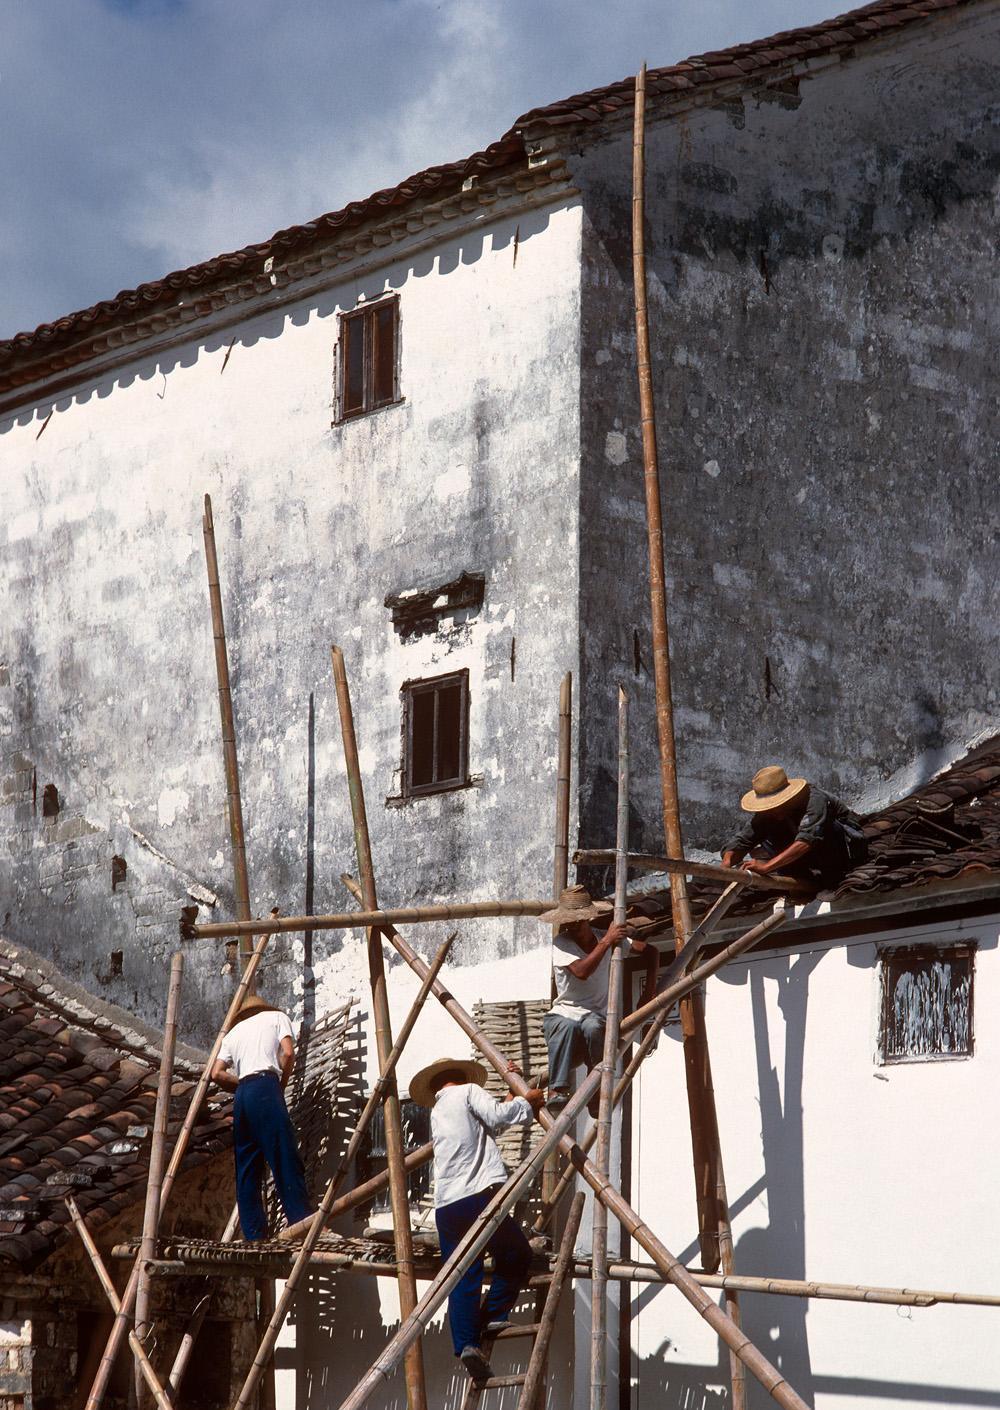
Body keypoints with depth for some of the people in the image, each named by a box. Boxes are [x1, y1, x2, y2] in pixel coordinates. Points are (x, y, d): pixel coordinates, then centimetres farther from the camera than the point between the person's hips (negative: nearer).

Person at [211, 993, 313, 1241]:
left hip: (242, 1093, 5)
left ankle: (254, 1236, 0)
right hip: (267, 1086, -5)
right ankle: (305, 1227, -18)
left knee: (247, 1169, 5)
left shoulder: (234, 1031, 29)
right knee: (285, 1159, -11)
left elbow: (217, 1073, 16)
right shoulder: (277, 1017, 18)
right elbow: (288, 1054, 1)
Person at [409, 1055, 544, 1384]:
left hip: (446, 1206, 6)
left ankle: (466, 1343, -13)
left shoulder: (437, 1113, 29)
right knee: (517, 1255, 13)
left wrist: (513, 1096, 40)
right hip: (480, 1195, -6)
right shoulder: (467, 1091, 9)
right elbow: (497, 1116, -7)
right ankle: (492, 1317, 4)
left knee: (463, 1279, 2)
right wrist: (527, 1101, 9)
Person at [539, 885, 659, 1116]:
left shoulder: (608, 939, 7)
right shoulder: (562, 944, -5)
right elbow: (582, 971, -25)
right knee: (567, 1026, -40)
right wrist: (606, 942, -24)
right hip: (563, 1014, -2)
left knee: (592, 1026, -37)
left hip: (597, 1018, 2)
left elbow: (650, 951, 18)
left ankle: (597, 1097, -30)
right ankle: (556, 1091, -43)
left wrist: (650, 986, 6)